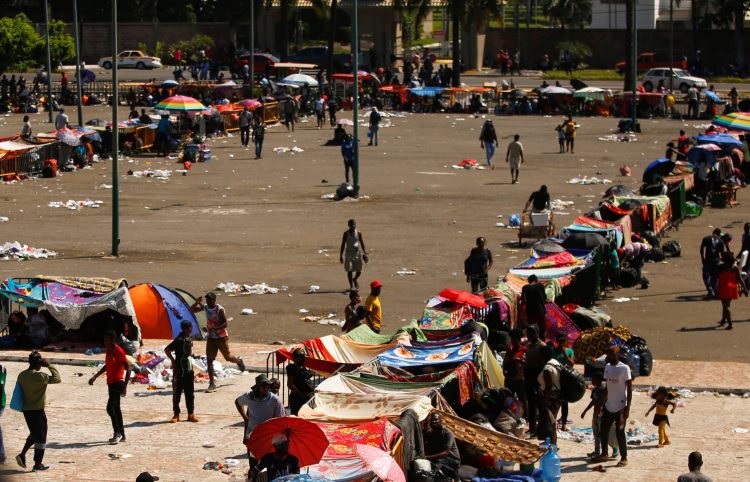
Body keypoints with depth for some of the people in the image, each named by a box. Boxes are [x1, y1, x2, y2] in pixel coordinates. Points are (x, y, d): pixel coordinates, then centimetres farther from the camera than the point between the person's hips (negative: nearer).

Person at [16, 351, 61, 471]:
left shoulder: (22, 375, 3)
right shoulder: (39, 376, -19)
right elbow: (57, 379, -15)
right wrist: (49, 365, -9)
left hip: (26, 410, 7)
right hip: (37, 411, -7)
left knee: (34, 434, 24)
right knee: (40, 437, 5)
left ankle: (22, 455, 13)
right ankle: (38, 464, 9)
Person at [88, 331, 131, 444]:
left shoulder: (119, 352, -16)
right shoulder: (108, 351, 11)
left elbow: (128, 369, -17)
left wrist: (125, 386, -21)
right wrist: (95, 376, 23)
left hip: (118, 383, -9)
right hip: (111, 383, 9)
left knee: (110, 408, -15)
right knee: (116, 408, 12)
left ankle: (117, 433, -8)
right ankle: (121, 435, 18)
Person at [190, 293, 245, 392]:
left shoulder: (220, 310, -19)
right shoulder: (205, 307, -1)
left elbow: (225, 324, -22)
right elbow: (192, 310, 5)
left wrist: (215, 328, -35)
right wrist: (197, 303, -15)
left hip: (221, 337, -5)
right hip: (211, 338, 5)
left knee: (227, 357, 12)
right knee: (209, 360, -5)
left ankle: (238, 361, 48)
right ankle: (212, 384, -5)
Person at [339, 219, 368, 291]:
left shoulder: (358, 233, 1)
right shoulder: (346, 233, -1)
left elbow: (362, 243, 8)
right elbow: (343, 245, 2)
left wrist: (365, 253, 0)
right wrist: (341, 256, 0)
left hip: (357, 253, 1)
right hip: (349, 253, -1)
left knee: (359, 270, 1)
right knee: (349, 270, -4)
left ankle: (355, 279, 33)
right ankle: (351, 286, 5)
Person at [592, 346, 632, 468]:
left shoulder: (624, 368, -11)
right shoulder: (607, 367, 10)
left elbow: (629, 389, -11)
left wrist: (627, 408, -15)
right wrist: (603, 404, 14)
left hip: (620, 407, -7)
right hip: (608, 406, 7)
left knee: (620, 432, -5)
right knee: (603, 431, 11)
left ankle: (624, 458, 6)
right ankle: (604, 454, 26)